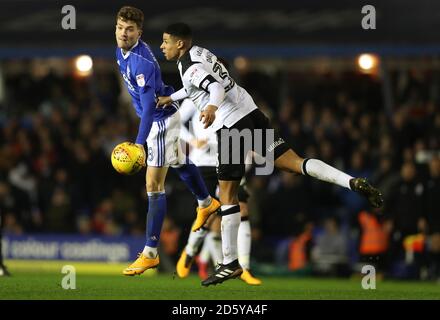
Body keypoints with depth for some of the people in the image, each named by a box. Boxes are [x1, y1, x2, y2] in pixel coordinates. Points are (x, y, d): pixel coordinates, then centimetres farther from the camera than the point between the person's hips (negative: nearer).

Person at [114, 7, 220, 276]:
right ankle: (207, 203, 58)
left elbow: (149, 106, -37)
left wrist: (140, 143, -43)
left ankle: (150, 254, -8)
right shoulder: (121, 51, -4)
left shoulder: (142, 62, -32)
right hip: (163, 115, 10)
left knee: (154, 186, -10)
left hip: (161, 120, -10)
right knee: (179, 163, 32)